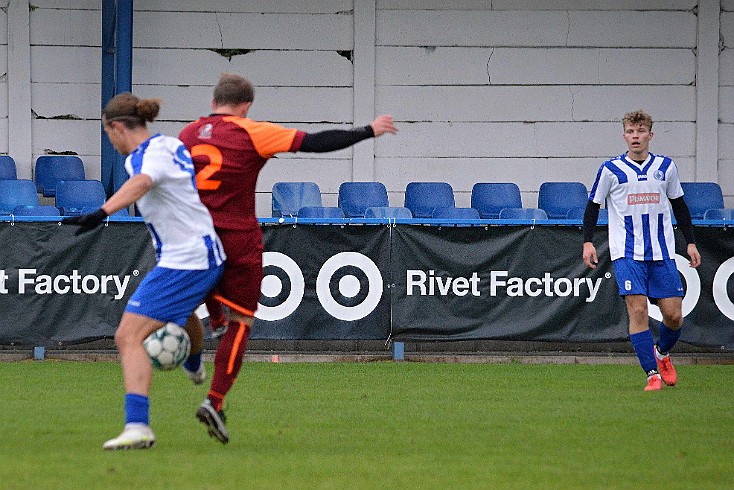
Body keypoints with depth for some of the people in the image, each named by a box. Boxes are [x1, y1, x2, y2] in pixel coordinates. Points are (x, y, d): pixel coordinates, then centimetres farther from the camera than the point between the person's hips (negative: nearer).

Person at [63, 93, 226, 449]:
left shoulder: (149, 156, -19)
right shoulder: (170, 146, 10)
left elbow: (139, 184, -43)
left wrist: (101, 213, -58)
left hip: (182, 264, -10)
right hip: (206, 257, 10)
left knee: (129, 337, -16)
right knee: (182, 311, 42)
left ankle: (137, 427, -29)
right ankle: (193, 364, 75)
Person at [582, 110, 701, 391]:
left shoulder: (666, 167, 7)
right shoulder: (611, 170, 0)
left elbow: (679, 206, 17)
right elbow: (593, 206, 6)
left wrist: (691, 242, 14)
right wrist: (588, 242, -4)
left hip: (662, 253, 3)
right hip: (627, 254, -2)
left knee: (673, 315, -2)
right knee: (638, 310, -15)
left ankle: (662, 353, 29)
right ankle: (652, 373, -9)